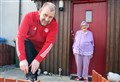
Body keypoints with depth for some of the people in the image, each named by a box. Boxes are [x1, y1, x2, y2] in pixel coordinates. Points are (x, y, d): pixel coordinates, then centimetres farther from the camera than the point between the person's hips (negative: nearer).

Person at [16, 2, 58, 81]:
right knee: (26, 44, -33)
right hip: (28, 44, -1)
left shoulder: (54, 24, -24)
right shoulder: (29, 17, -28)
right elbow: (20, 37, -34)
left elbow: (49, 43, -30)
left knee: (34, 68, -1)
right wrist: (22, 59, -43)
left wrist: (38, 60, -41)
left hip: (40, 49, 2)